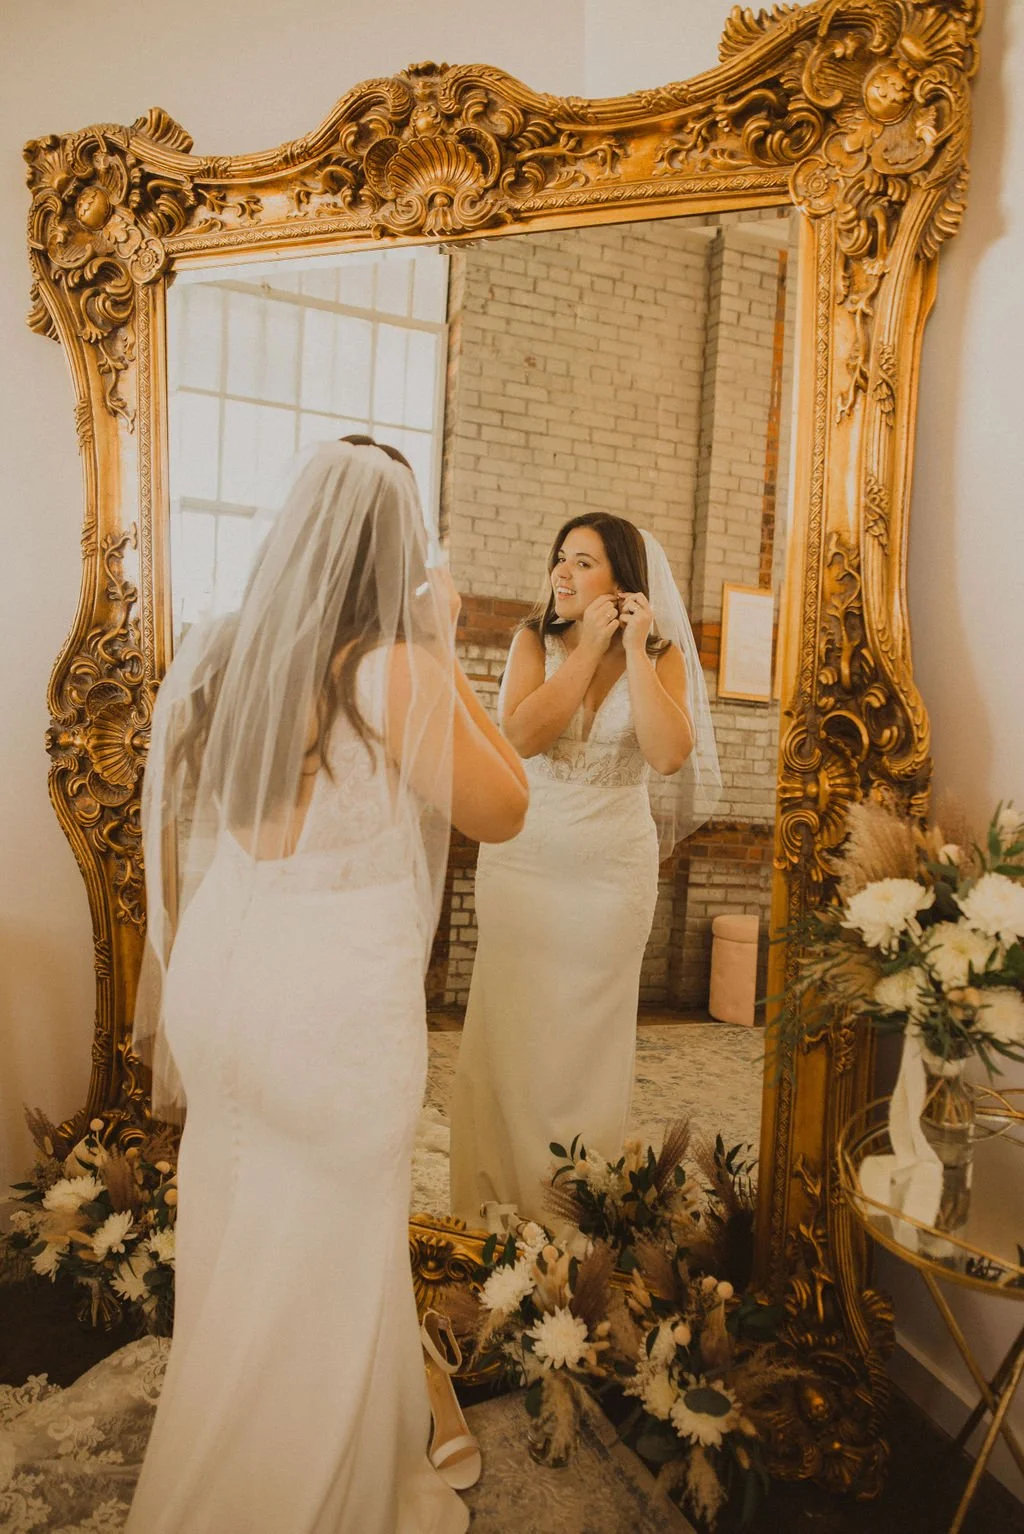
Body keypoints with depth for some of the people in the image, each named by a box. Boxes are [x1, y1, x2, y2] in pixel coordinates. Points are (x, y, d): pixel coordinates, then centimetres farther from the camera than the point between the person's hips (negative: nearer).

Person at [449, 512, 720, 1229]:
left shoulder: (662, 655, -1)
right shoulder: (535, 641, 0)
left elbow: (670, 755, -16)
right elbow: (523, 733, -16)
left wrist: (636, 651, -14)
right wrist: (589, 646, -15)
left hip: (614, 868, 0)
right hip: (523, 860, 1)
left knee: (591, 1029, 10)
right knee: (511, 1023, 8)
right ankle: (500, 1190, 26)